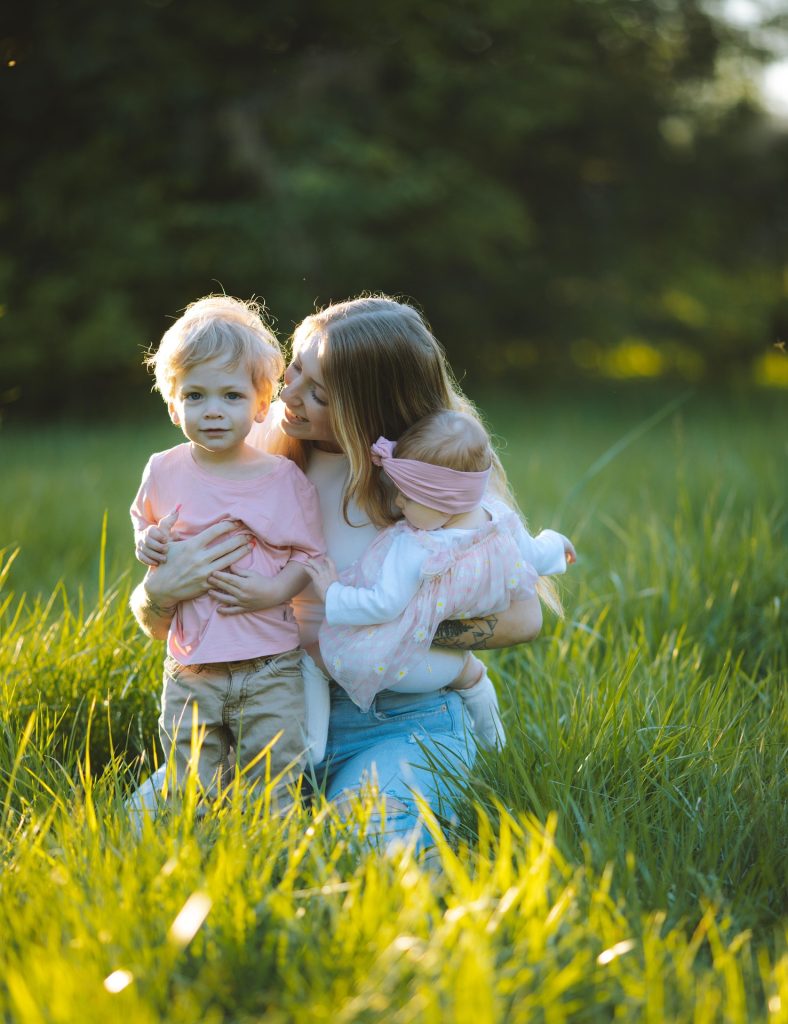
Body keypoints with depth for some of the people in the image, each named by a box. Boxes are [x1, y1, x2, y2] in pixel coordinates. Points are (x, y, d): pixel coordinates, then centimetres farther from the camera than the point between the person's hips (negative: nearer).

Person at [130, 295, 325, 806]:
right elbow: (144, 521, 21)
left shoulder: (285, 478, -4)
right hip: (190, 672, 2)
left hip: (270, 669, -2)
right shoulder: (164, 472, 2)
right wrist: (148, 542, -1)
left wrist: (272, 592, -18)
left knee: (273, 792, 1)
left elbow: (311, 554, -1)